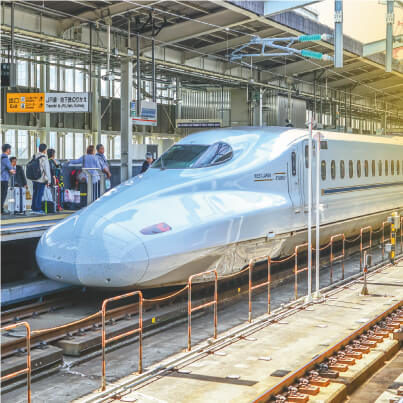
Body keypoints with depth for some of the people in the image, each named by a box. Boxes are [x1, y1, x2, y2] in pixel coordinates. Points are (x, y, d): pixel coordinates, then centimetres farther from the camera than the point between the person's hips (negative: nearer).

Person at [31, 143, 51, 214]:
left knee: (35, 193, 14)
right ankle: (37, 209, 2)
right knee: (40, 194, -1)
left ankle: (33, 208, 19)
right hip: (41, 179, -7)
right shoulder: (44, 158, -15)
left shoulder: (34, 157, 7)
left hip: (34, 179, 7)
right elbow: (47, 170, -13)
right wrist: (48, 180, -7)